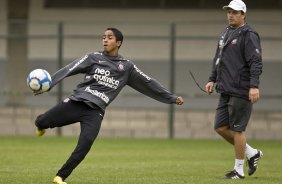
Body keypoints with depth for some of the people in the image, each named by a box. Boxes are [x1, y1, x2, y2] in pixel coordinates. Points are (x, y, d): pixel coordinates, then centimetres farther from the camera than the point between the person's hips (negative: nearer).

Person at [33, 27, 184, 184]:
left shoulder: (126, 67, 13)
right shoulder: (93, 58, 8)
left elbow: (149, 84, 18)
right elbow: (69, 69, -3)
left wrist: (172, 98, 18)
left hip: (95, 112, 0)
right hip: (76, 101, 0)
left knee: (85, 144, -22)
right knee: (42, 122, -7)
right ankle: (42, 126, 34)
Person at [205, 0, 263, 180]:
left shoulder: (248, 35, -10)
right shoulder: (225, 34, 17)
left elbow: (256, 62, -17)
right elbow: (218, 60, 26)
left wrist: (254, 86, -26)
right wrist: (212, 79, 16)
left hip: (241, 92, -9)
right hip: (226, 91, 9)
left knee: (237, 129, -4)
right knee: (221, 127, 8)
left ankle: (239, 170, 6)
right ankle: (252, 153, 22)